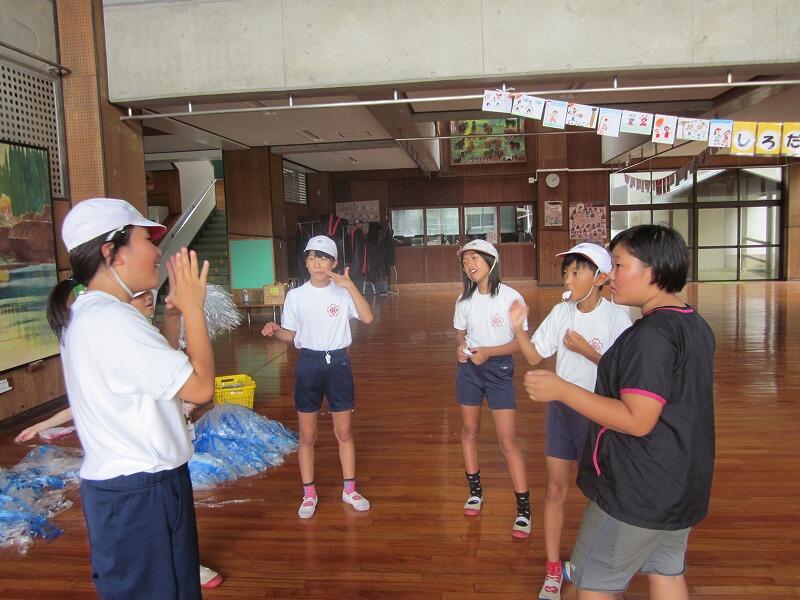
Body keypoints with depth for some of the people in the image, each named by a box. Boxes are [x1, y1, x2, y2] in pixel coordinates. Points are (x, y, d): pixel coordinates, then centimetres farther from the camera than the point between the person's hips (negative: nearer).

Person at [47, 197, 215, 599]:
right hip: (141, 496, -10)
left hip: (116, 484, 10)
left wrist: (173, 311, 6)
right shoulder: (113, 320, -24)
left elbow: (159, 369, 16)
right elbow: (200, 387, -23)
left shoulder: (85, 313, 8)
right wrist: (193, 308, -15)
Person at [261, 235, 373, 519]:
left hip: (338, 362, 0)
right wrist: (275, 330, -16)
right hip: (309, 363, 1)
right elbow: (291, 335, 5)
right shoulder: (295, 295, -1)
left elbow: (367, 318, -20)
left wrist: (350, 286, -27)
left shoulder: (343, 292, -5)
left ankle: (349, 489, 27)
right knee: (307, 436, 8)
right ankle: (309, 494, 24)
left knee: (344, 432, 10)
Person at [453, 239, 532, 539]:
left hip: (500, 369, -4)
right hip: (469, 368, 5)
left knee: (508, 440, -5)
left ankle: (524, 508, 6)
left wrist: (488, 351, -24)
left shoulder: (511, 297, -14)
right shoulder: (464, 300, 0)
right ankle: (475, 491, 34)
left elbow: (521, 341, -12)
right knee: (469, 431, 14)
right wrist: (460, 347, -11)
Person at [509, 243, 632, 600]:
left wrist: (585, 350, -24)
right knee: (555, 490, 9)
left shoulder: (616, 317, -15)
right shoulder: (561, 312, -3)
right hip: (561, 408, 4)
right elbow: (535, 357, -1)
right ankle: (553, 571, 25)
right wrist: (518, 328, -15)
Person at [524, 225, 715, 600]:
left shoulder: (650, 334, -24)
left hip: (637, 493, -9)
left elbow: (637, 421, -28)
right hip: (683, 487, 9)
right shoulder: (696, 326, 6)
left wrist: (561, 389, -25)